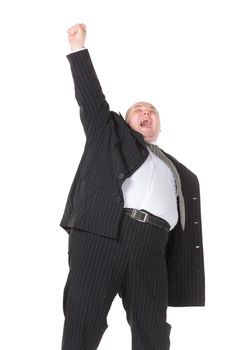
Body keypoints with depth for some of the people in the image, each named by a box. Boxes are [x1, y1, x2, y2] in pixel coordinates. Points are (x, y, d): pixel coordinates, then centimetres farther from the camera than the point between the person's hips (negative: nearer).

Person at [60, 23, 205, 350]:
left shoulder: (181, 173, 29)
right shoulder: (111, 135, 25)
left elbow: (186, 228, 21)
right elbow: (91, 98, 14)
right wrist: (79, 48, 10)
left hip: (151, 246, 3)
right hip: (102, 230, -2)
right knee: (83, 320, -7)